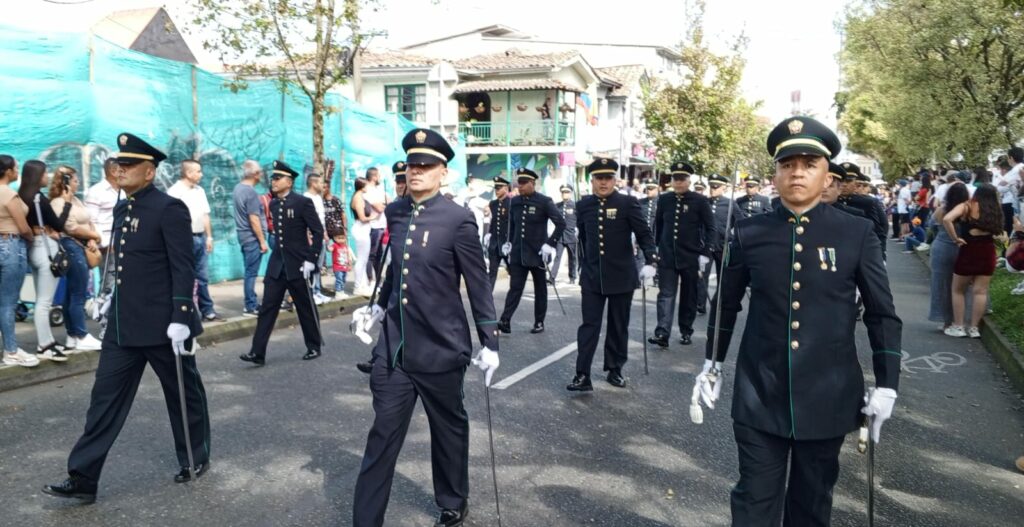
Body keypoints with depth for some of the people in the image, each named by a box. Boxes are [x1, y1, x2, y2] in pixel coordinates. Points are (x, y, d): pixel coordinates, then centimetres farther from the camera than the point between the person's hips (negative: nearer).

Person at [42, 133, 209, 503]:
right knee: (105, 398, 7)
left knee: (183, 394, 10)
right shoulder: (121, 209, 11)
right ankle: (83, 478, 14)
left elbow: (183, 269, -17)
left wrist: (180, 319, -21)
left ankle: (196, 460, 28)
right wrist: (111, 304, 22)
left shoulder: (169, 209, -13)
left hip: (163, 325, -7)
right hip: (123, 326, 7)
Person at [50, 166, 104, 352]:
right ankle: (82, 337, -1)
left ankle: (72, 336, 17)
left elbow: (89, 222, 14)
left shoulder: (76, 200, 17)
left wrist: (92, 241, -4)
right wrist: (95, 236, -3)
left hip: (82, 248, 9)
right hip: (72, 248, -9)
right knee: (78, 295, -6)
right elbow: (72, 228, -15)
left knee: (72, 295, 12)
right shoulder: (58, 203, -9)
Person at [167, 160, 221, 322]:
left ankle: (207, 310, 17)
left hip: (200, 237, 7)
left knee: (203, 277, 11)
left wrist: (209, 237, 14)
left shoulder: (200, 191, 13)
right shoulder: (175, 191, -9)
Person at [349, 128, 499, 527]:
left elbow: (479, 285, -9)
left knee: (449, 430, 16)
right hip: (393, 345, 4)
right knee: (382, 435, 6)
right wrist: (379, 306, 18)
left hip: (440, 347, -4)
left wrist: (489, 343, -9)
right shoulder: (395, 212, 4)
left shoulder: (458, 219, -12)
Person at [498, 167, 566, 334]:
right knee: (514, 287, -1)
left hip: (537, 254, -3)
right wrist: (509, 242, 11)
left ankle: (539, 322, 17)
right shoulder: (514, 202, 5)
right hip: (518, 253, 4)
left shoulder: (544, 201, -9)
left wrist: (550, 244, -16)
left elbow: (561, 223, -11)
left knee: (540, 289, 8)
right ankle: (505, 321, -7)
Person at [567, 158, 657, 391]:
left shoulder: (628, 203, -6)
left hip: (621, 277, -2)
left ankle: (615, 370, 24)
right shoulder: (584, 205, 4)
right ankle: (582, 376, -1)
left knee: (619, 326, 10)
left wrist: (650, 261, -22)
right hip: (592, 277, 2)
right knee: (589, 325, -1)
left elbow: (644, 234, -9)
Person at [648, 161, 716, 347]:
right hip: (667, 256, 2)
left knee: (688, 296, 9)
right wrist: (656, 248, 12)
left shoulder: (700, 201, -5)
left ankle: (686, 332, 21)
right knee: (666, 294, -5)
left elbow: (711, 228, -4)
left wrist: (705, 253, -11)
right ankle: (662, 333, -10)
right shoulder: (664, 199, 4)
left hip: (691, 257, -2)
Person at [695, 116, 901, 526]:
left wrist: (886, 384, -1)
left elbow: (882, 314, 1)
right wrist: (712, 364, 13)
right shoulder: (749, 234, -2)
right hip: (759, 394, 0)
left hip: (827, 396, 0)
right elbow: (726, 303, 9)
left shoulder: (858, 234, -4)